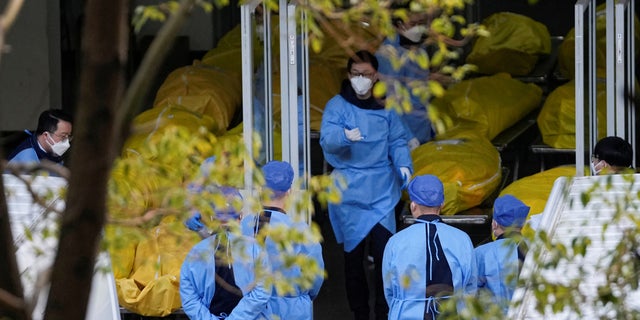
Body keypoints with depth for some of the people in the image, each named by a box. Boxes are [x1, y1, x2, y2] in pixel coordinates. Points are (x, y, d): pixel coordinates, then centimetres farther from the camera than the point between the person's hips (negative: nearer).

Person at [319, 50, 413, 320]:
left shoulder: (385, 108, 8)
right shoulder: (337, 105, -4)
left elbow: (397, 141, 10)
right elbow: (327, 139, -19)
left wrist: (404, 166, -9)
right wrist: (345, 135, -41)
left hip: (382, 191, 2)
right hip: (349, 192, -2)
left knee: (384, 253, -5)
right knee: (354, 255, 2)